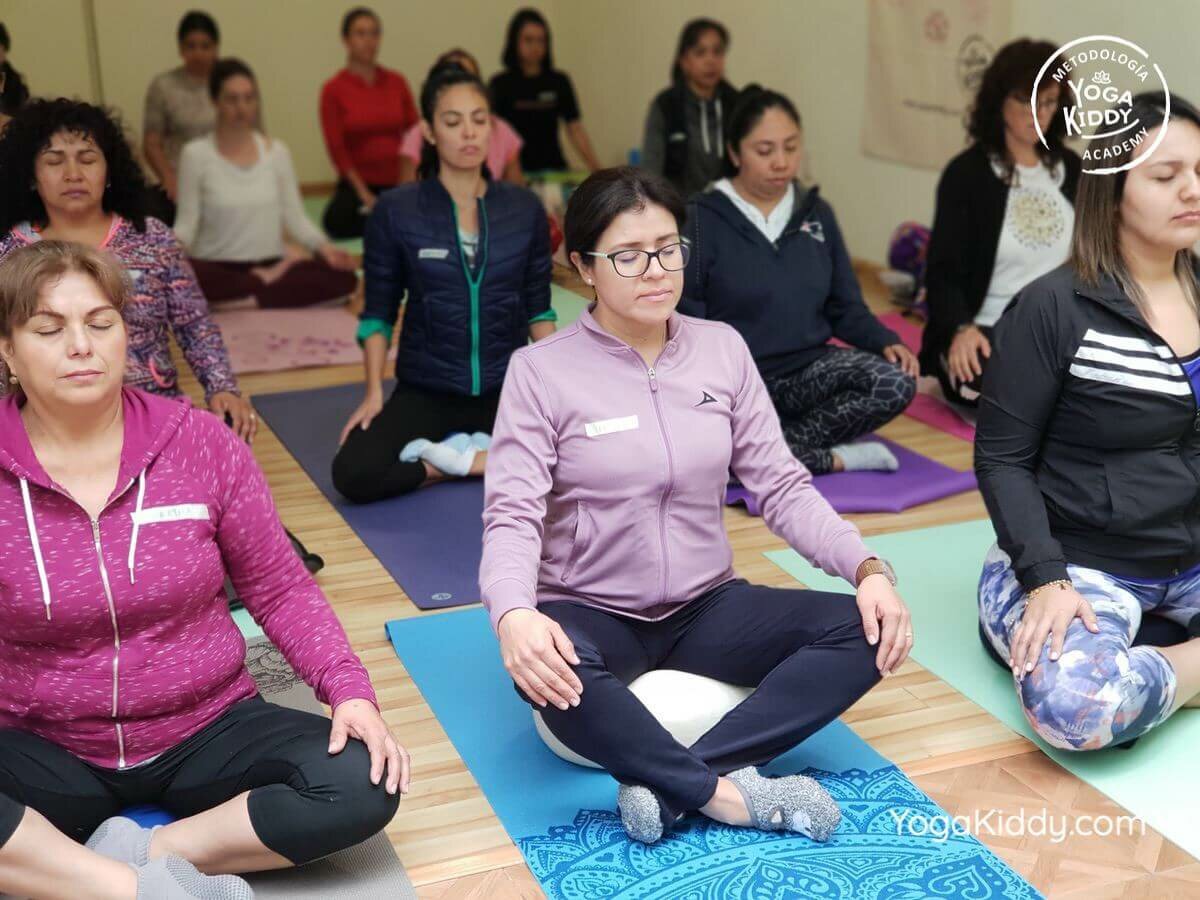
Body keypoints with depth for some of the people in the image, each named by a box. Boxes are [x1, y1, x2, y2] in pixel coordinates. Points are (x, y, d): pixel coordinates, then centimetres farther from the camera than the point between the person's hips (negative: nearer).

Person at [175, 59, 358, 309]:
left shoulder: (277, 151, 7)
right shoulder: (196, 154, -1)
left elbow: (295, 217, 5)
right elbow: (187, 223, -3)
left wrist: (324, 247, -13)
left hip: (270, 264, 2)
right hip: (218, 268, -2)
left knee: (343, 275, -25)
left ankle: (241, 298, -18)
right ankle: (270, 283, -17)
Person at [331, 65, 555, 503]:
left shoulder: (524, 208, -1)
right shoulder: (395, 211, -7)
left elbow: (538, 306, 7)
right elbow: (378, 312, 1)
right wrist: (374, 394, -9)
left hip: (508, 388, 2)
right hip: (425, 391, -1)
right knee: (354, 474, -26)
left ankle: (463, 457, -7)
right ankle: (497, 456, -8)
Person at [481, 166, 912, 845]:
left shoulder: (723, 348, 2)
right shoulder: (542, 370, -9)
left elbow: (782, 485, 1)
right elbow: (513, 515, -16)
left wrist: (867, 567, -15)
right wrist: (514, 616, -37)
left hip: (705, 608, 4)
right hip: (591, 612, -4)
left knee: (862, 632, -19)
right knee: (551, 674, -38)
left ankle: (671, 783, -24)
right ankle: (731, 794, -22)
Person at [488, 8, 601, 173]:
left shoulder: (559, 82, 8)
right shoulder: (500, 84, 3)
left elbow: (576, 129, 5)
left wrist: (596, 169, -5)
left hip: (553, 168, 2)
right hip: (515, 170, -2)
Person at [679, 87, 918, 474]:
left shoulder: (816, 212, 9)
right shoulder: (701, 221, -5)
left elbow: (845, 308, 13)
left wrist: (886, 342, -8)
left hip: (806, 368, 4)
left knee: (895, 382, -25)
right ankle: (835, 458, -15)